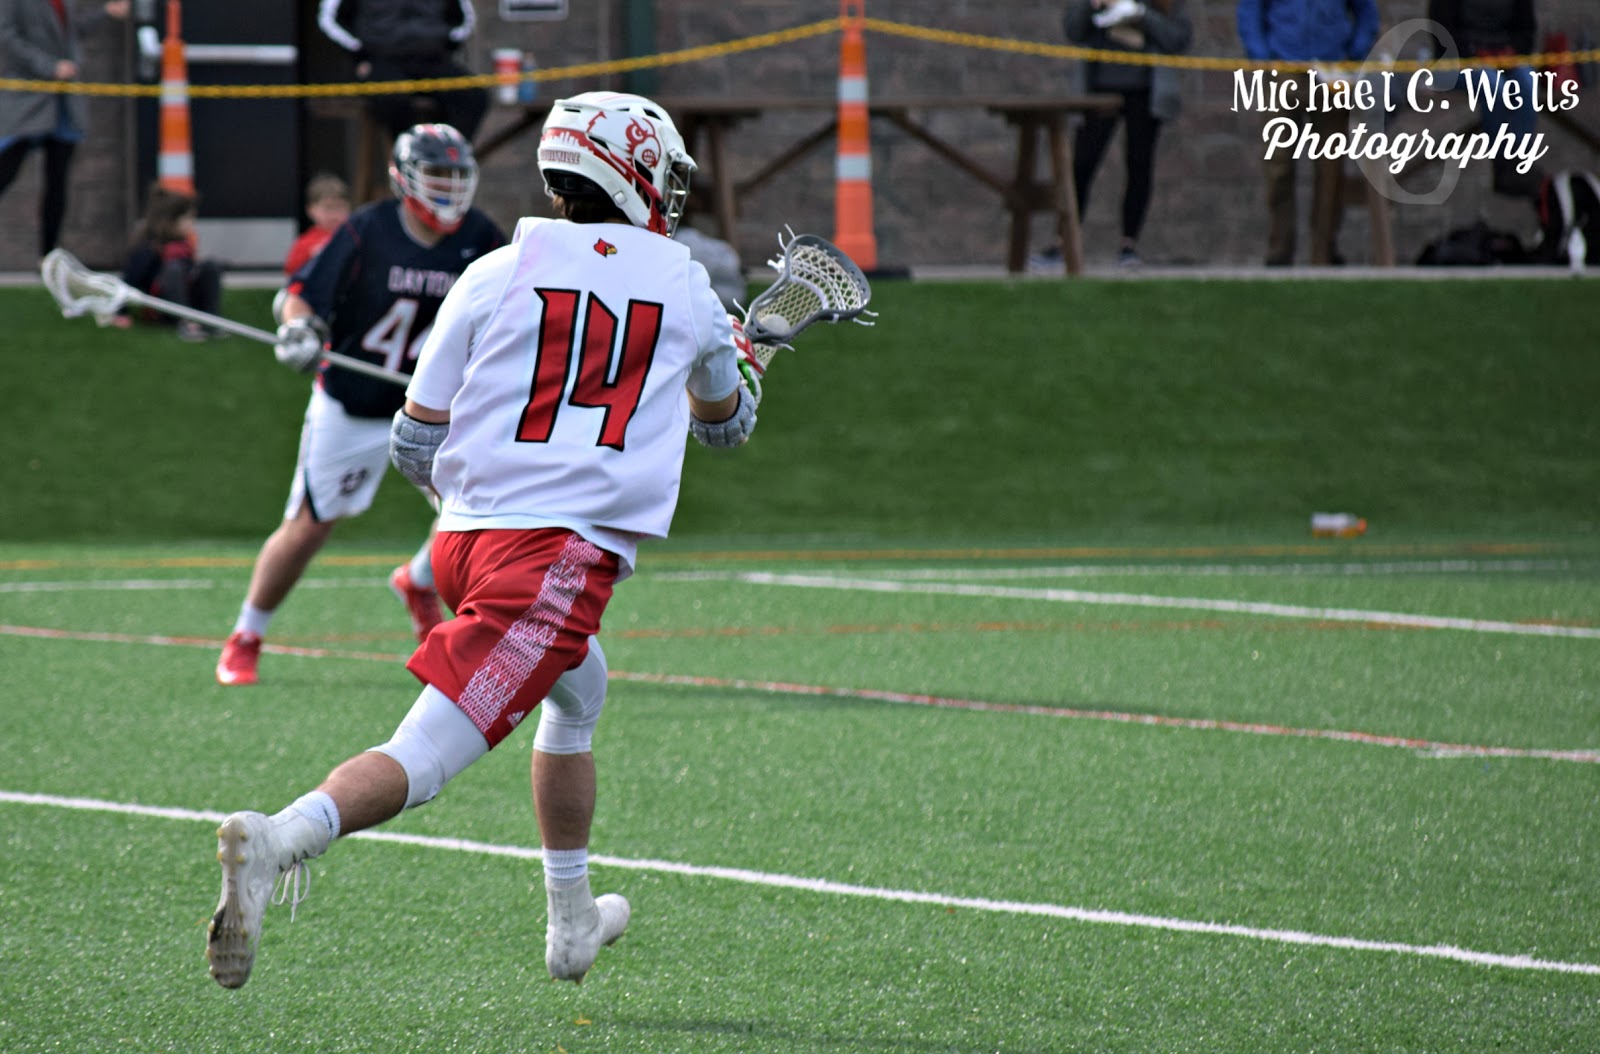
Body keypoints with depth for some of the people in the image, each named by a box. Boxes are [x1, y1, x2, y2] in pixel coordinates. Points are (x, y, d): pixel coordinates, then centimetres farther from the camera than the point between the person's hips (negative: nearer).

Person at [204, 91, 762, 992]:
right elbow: (726, 424, 29)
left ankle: (573, 923, 39)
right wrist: (736, 361, 52)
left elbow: (414, 444, 9)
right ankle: (278, 841, -36)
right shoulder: (685, 285, 9)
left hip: (464, 537, 5)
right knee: (422, 762, -10)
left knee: (580, 693, 32)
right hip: (570, 553, -5)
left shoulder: (498, 276, 9)